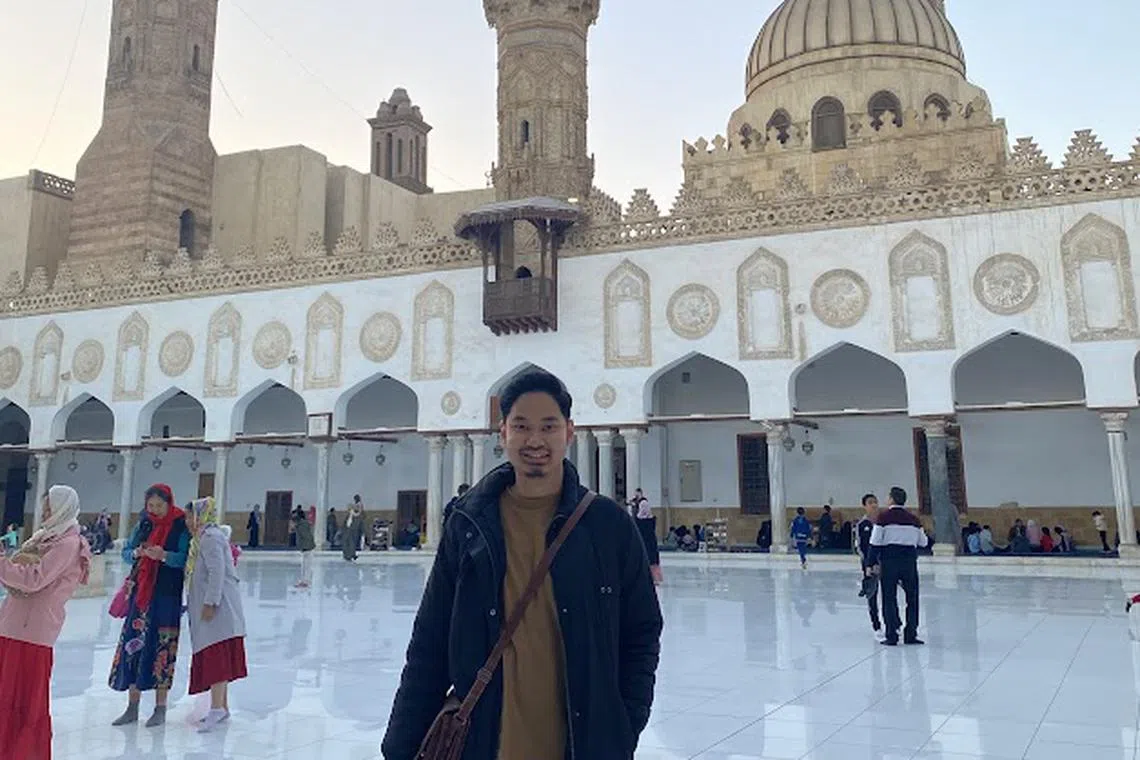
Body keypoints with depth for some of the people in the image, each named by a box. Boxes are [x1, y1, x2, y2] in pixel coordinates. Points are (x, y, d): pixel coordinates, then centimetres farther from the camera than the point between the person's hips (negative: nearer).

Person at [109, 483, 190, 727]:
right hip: (141, 591, 5)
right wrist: (137, 553, -12)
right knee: (133, 644, 5)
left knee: (161, 646, -2)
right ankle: (132, 707, 16)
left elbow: (185, 558, -12)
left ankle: (160, 708, 8)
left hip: (167, 595, -5)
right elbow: (125, 552, 9)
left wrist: (164, 555, -29)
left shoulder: (181, 526, -5)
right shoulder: (143, 524, 10)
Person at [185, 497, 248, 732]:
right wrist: (192, 604, 23)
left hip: (217, 607, -10)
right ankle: (222, 706, 17)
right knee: (217, 659, 12)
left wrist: (210, 603, -23)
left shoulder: (210, 537, -10)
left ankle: (217, 707, -18)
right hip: (216, 608, 10)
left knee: (215, 656, -14)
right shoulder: (205, 537, 22)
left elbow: (217, 572, -20)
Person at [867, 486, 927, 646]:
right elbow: (923, 543, 11)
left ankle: (891, 636, 5)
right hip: (909, 561, 3)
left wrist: (872, 563, -1)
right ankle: (910, 635, 14)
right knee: (912, 597, 13)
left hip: (889, 562, -2)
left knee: (889, 598, 5)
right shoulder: (913, 520, 5)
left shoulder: (884, 517, -6)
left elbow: (875, 543, -8)